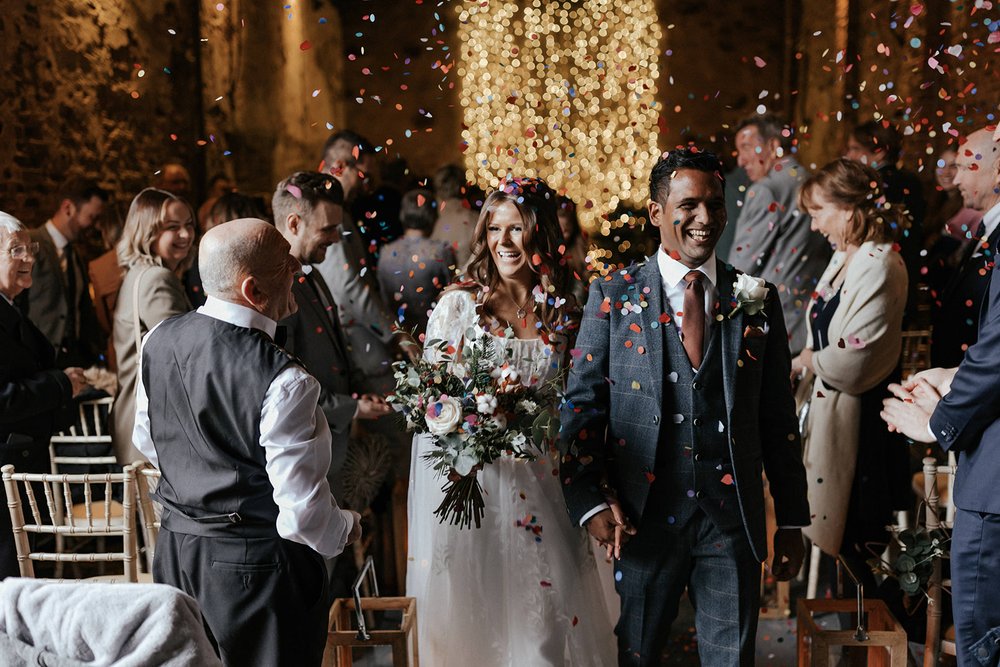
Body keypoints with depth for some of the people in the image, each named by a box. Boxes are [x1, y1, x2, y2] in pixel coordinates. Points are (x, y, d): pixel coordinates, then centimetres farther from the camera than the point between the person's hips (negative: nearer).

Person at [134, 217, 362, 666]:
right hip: (259, 565, -7)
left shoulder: (158, 340, -4)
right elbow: (303, 514, -24)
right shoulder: (283, 380, -27)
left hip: (175, 550, 7)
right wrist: (348, 528, -3)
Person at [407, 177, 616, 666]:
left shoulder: (563, 314, 6)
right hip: (468, 480, -2)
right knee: (474, 606, 3)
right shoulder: (458, 304, -2)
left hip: (540, 479, 2)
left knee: (548, 614, 2)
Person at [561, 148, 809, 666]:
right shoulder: (613, 296, 1)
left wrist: (792, 520, 8)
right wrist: (590, 502, -11)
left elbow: (779, 417, 9)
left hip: (734, 521, 1)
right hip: (640, 520, -1)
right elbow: (581, 404, 0)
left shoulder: (757, 301, 7)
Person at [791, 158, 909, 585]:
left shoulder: (879, 267, -19)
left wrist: (805, 361, -5)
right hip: (826, 405, 9)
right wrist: (809, 361, -3)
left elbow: (849, 363, -22)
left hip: (857, 418, -9)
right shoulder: (844, 259, 11)